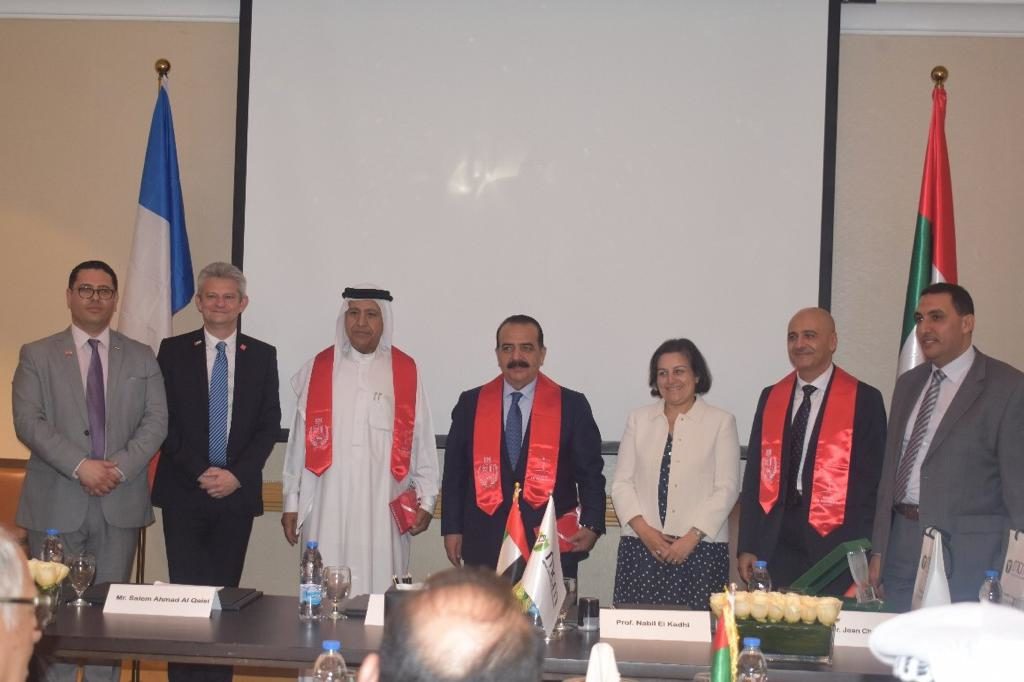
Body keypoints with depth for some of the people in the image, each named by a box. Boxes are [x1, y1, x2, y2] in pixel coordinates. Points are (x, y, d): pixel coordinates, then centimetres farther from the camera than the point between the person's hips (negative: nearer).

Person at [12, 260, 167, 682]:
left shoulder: (142, 358, 11)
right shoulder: (37, 355, 6)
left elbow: (156, 420, 3)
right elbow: (28, 422, -5)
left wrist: (121, 467, -12)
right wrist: (80, 467, -16)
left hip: (120, 501, 1)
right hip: (57, 503, -1)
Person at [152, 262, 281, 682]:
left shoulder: (262, 355, 8)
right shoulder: (173, 350, 5)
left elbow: (270, 424, 4)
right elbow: (164, 421, 0)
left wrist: (237, 474, -8)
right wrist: (201, 472, -9)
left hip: (238, 491, 1)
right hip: (184, 490, -1)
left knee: (226, 590, 3)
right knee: (185, 589, -5)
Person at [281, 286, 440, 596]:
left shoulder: (406, 372, 4)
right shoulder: (319, 368, 6)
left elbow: (421, 439, 5)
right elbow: (301, 438, 7)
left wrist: (426, 499, 2)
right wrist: (292, 501, 7)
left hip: (385, 507, -1)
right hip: (327, 504, 1)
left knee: (380, 588, -1)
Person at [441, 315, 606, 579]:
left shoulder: (572, 406, 4)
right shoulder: (471, 404, 8)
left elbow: (590, 473, 5)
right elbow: (454, 472, 10)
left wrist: (591, 526, -6)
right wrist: (452, 529, 6)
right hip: (485, 546, 1)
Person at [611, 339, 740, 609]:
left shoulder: (721, 422, 5)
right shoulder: (638, 419, 13)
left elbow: (727, 488, -1)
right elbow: (621, 482, 9)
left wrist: (692, 537, -10)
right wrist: (643, 530, -6)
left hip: (701, 549, -2)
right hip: (640, 547, 2)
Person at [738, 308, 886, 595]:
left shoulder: (864, 400, -1)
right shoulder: (770, 398, 10)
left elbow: (873, 482, -2)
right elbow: (755, 475, 11)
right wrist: (747, 546, 6)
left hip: (833, 546, -3)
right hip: (776, 547, 3)